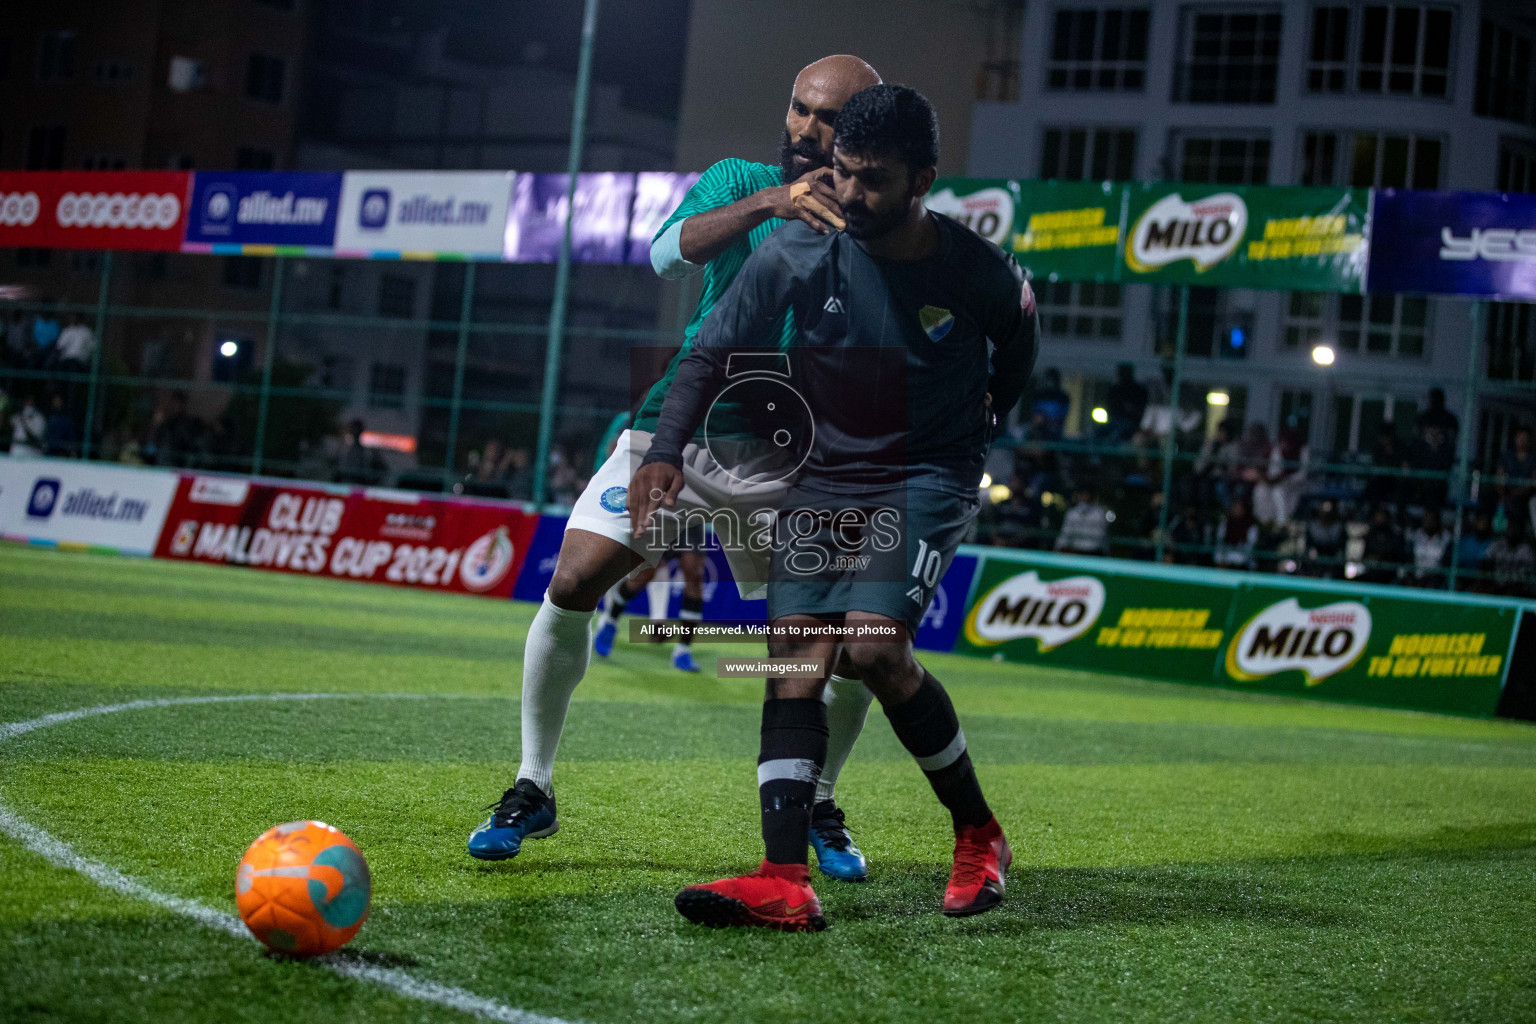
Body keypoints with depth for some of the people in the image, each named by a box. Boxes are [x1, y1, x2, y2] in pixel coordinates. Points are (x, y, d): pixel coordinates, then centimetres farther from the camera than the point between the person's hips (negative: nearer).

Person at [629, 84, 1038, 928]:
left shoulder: (979, 274, -12)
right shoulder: (798, 254, -10)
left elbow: (1017, 350, 11)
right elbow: (713, 354, -5)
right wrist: (666, 451, -17)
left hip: (928, 479, -3)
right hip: (821, 477, 3)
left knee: (876, 649, -22)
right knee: (794, 660, -12)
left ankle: (979, 835, -1)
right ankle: (784, 881, -18)